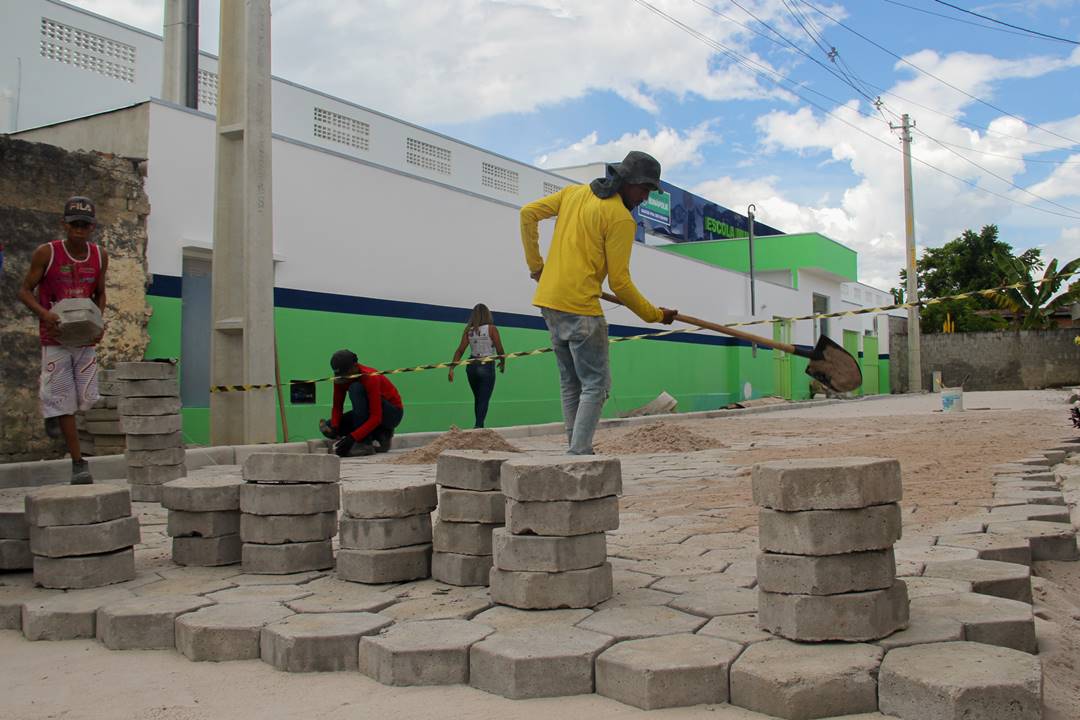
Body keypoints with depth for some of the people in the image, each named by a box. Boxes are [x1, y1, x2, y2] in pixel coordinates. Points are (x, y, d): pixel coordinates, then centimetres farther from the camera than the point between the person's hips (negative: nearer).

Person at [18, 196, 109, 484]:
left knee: (86, 398, 2)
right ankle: (79, 464, 2)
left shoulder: (100, 256, 3)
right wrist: (44, 313, -21)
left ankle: (52, 409, 37)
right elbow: (25, 291, -3)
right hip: (56, 337, -3)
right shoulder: (46, 253, -8)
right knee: (64, 401, -3)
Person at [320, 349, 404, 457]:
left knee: (356, 388, -31)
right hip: (368, 412, 8)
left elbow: (376, 418, -33)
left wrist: (352, 438, -41)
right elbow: (337, 407, -3)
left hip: (393, 413, -7)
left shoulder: (370, 378, -29)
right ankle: (380, 436, 1)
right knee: (329, 428, -9)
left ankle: (364, 444, -29)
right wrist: (334, 428, -23)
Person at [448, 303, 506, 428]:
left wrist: (452, 368, -8)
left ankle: (479, 425, 25)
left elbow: (460, 350, -6)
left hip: (472, 366, 4)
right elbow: (500, 350, -8)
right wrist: (502, 362, 10)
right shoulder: (491, 329, -8)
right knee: (484, 399, -2)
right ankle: (479, 425, -16)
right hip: (487, 367, -4)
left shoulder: (468, 330, 2)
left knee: (477, 398, 19)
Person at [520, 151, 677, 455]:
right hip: (580, 307, -8)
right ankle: (579, 454, -9)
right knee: (596, 384, -2)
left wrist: (535, 264, 18)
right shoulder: (621, 219, -9)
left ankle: (578, 451, 15)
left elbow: (528, 214, 11)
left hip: (548, 300, 8)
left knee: (571, 384, 13)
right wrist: (655, 315, 1)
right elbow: (619, 283, -10)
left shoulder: (572, 192, 12)